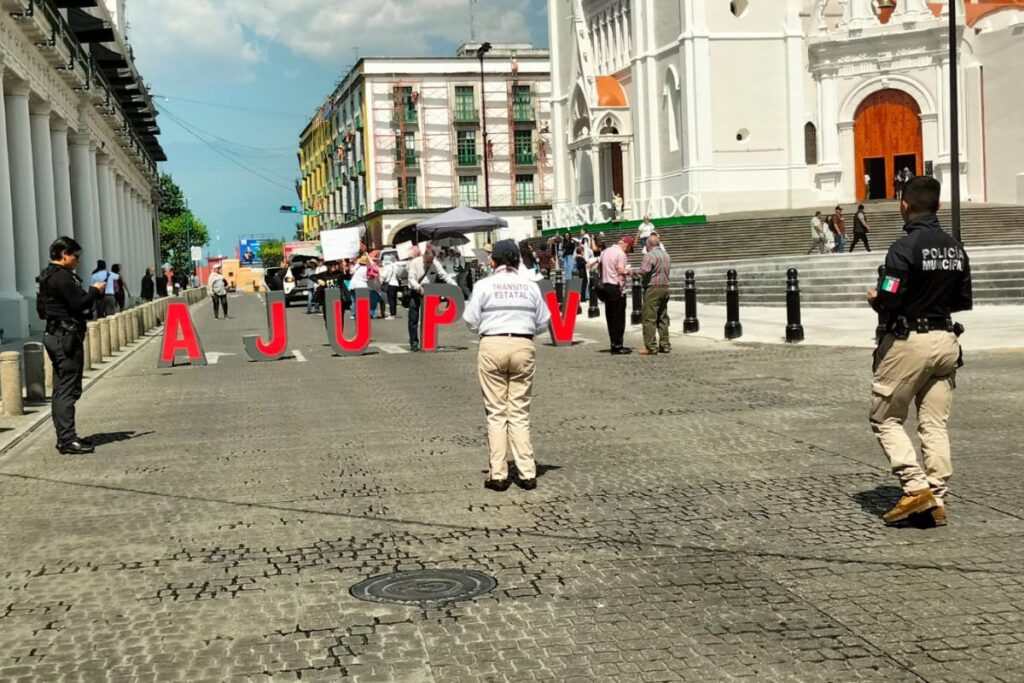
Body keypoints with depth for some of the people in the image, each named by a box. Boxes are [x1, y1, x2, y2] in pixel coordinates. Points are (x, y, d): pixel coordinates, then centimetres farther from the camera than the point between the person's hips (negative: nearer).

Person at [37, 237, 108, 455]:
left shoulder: (49, 276, 17)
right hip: (67, 337, -11)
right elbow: (79, 303, -20)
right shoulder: (62, 277, -15)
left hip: (54, 336, 11)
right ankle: (68, 439, -10)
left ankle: (64, 437, 17)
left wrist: (92, 293, 10)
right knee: (68, 390, -10)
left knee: (61, 389, 12)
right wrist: (95, 291, -4)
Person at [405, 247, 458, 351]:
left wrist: (455, 286, -15)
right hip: (415, 292, -2)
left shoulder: (435, 265, -3)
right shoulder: (415, 263, -10)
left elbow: (445, 276, -1)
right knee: (413, 318, -3)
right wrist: (419, 287, -35)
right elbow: (411, 279, -16)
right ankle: (413, 342, 2)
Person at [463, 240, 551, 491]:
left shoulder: (484, 285, -2)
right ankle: (527, 474, 6)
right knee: (520, 412, 8)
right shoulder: (530, 286, 5)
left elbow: (472, 321, -2)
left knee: (496, 412, 5)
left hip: (493, 346, -2)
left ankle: (498, 475, 5)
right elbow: (543, 322, 7)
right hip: (524, 347, 2)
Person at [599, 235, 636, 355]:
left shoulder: (605, 252, 14)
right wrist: (628, 271, 0)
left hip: (605, 285, 8)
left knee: (610, 317, 11)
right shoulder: (620, 254, -11)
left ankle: (614, 344, 15)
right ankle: (617, 346, -4)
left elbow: (600, 267, 17)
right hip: (616, 287, -8)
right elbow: (621, 271, -18)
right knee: (619, 318, -4)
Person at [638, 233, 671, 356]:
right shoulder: (666, 255, 12)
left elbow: (644, 271, -24)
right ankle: (665, 345, 16)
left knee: (649, 319, -5)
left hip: (653, 288, -8)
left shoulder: (650, 255, -14)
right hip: (665, 287, 8)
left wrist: (636, 272, -4)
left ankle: (650, 347, -7)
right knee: (663, 318, 14)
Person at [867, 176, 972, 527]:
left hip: (908, 341, -6)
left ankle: (916, 487, -5)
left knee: (885, 418, 6)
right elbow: (965, 301, 11)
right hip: (946, 341, 7)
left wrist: (874, 299, 2)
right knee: (935, 424, 9)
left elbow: (887, 304, -19)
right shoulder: (955, 248, 6)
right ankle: (937, 499, 7)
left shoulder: (904, 248, -16)